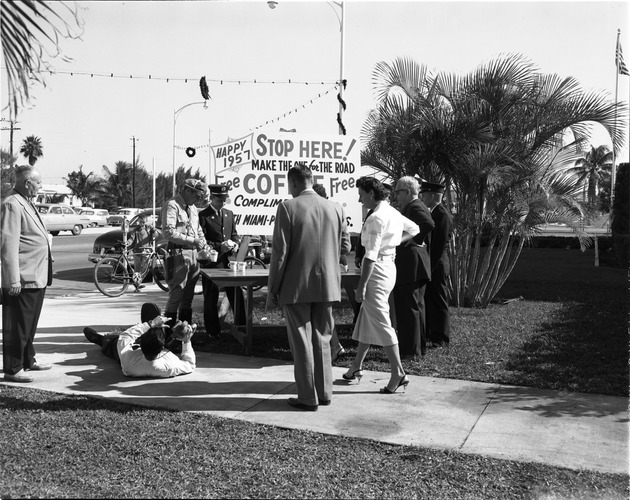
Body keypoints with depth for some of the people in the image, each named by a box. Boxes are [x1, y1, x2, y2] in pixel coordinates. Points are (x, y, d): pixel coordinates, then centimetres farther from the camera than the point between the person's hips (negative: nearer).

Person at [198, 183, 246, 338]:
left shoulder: (229, 214, 14)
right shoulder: (203, 215, -5)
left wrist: (235, 244, -2)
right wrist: (219, 246, -19)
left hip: (228, 261, 5)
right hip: (211, 262, -4)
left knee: (237, 294, 4)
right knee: (211, 298, 5)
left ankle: (241, 325, 16)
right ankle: (213, 330, 16)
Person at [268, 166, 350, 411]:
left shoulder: (288, 207, -11)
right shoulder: (335, 208, 2)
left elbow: (280, 251, -12)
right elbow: (345, 247, 8)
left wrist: (273, 287, -4)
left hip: (296, 286, -5)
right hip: (326, 285, 5)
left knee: (302, 342, 5)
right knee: (321, 339, 16)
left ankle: (308, 397, 13)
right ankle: (324, 393, 24)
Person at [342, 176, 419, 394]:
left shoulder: (376, 218, -19)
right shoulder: (393, 213, 10)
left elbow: (371, 255, -22)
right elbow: (414, 229, 26)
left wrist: (361, 285, -20)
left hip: (377, 270, -10)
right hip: (388, 266, 10)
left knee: (380, 323, -4)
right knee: (366, 320, 17)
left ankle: (398, 373, 0)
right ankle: (356, 367, 29)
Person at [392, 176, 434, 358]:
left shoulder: (414, 207, -14)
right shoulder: (415, 206, 16)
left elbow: (429, 225, -30)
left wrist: (414, 241, -20)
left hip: (410, 263, -11)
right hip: (415, 264, 11)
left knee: (409, 306, -4)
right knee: (415, 307, 18)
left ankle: (411, 349, 3)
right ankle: (419, 346, 28)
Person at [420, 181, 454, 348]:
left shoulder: (442, 215, -16)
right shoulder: (432, 213, 14)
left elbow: (441, 245, -19)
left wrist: (430, 267, -19)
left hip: (437, 266, -10)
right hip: (429, 265, 10)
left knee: (438, 302, -1)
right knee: (428, 301, 15)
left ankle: (441, 339, 9)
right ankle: (429, 335, 25)